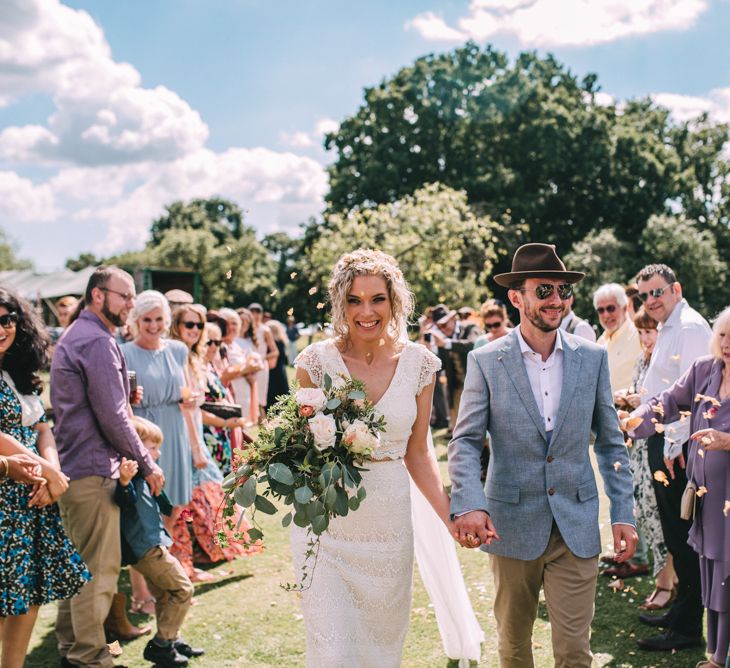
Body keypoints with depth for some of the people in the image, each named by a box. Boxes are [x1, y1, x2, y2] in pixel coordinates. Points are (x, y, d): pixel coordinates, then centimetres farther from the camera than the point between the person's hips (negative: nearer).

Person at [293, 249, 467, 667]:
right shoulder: (317, 361, -6)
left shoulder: (418, 363, -1)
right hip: (327, 524, -2)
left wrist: (451, 516, -3)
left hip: (390, 523, 2)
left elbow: (417, 453, 6)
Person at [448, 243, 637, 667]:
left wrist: (624, 513, 1)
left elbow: (611, 442, 7)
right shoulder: (486, 362, -4)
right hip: (511, 525, -1)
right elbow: (465, 442, -6)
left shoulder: (592, 358, 3)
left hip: (577, 528, 1)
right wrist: (469, 504, -23)